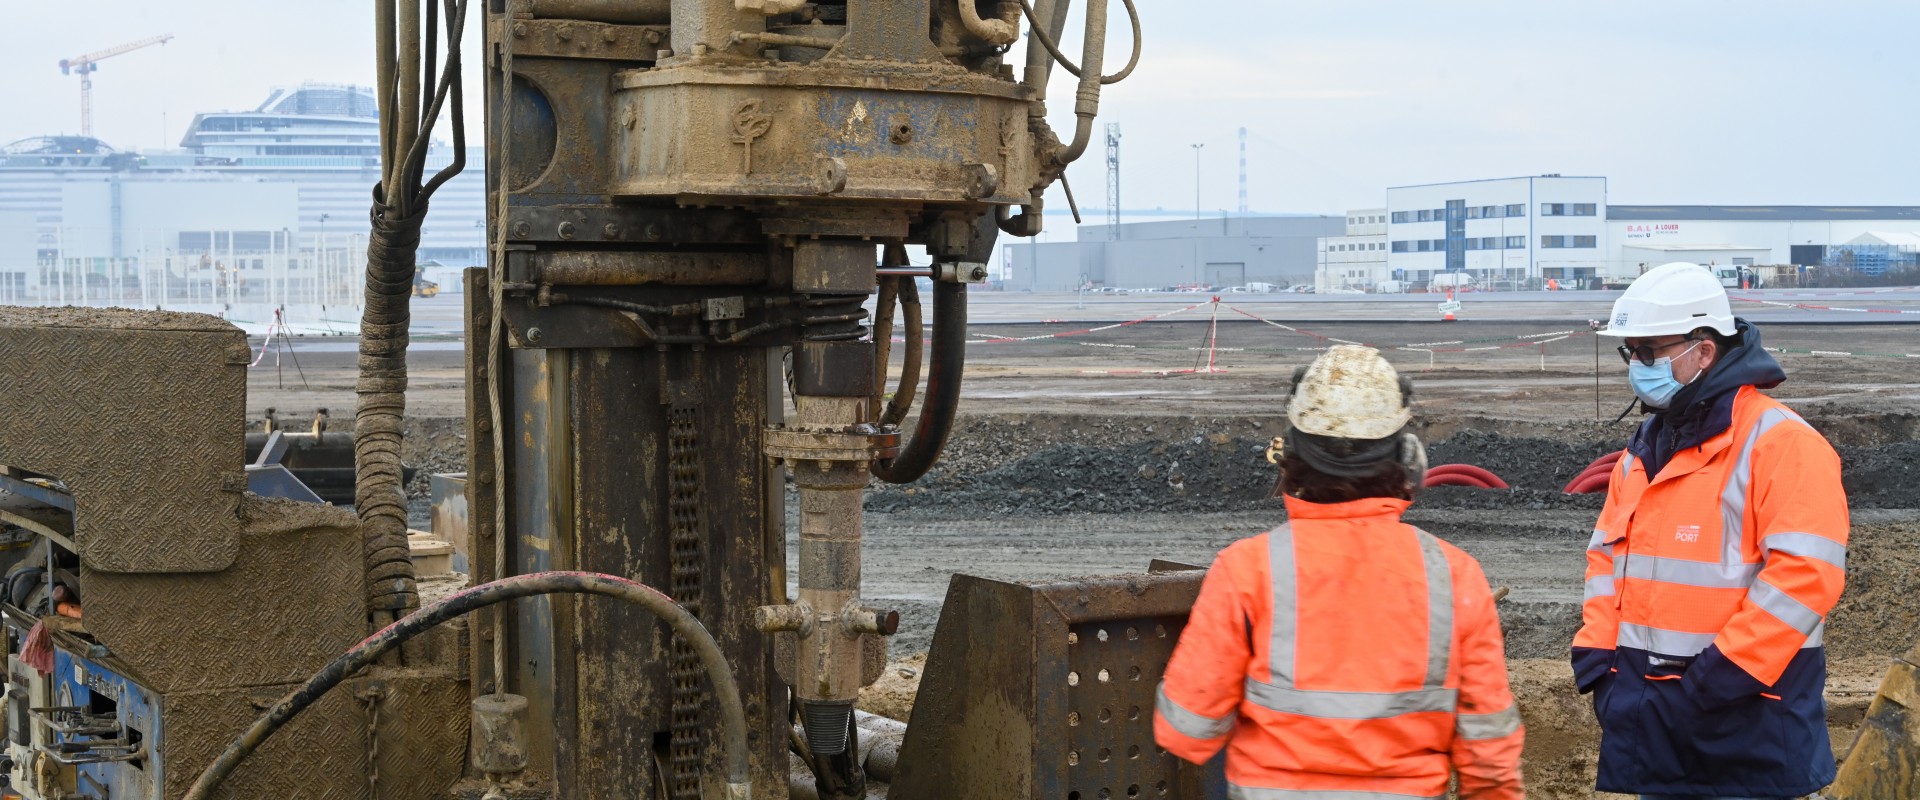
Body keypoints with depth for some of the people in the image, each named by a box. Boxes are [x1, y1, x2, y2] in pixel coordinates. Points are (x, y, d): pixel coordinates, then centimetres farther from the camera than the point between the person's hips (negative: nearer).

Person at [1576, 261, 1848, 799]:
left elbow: (1803, 576, -20)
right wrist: (1597, 663, 5)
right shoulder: (1643, 451, 14)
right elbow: (1607, 559, 19)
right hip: (1653, 715, 8)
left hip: (1745, 724, -7)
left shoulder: (1780, 443, -12)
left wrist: (1715, 681, -21)